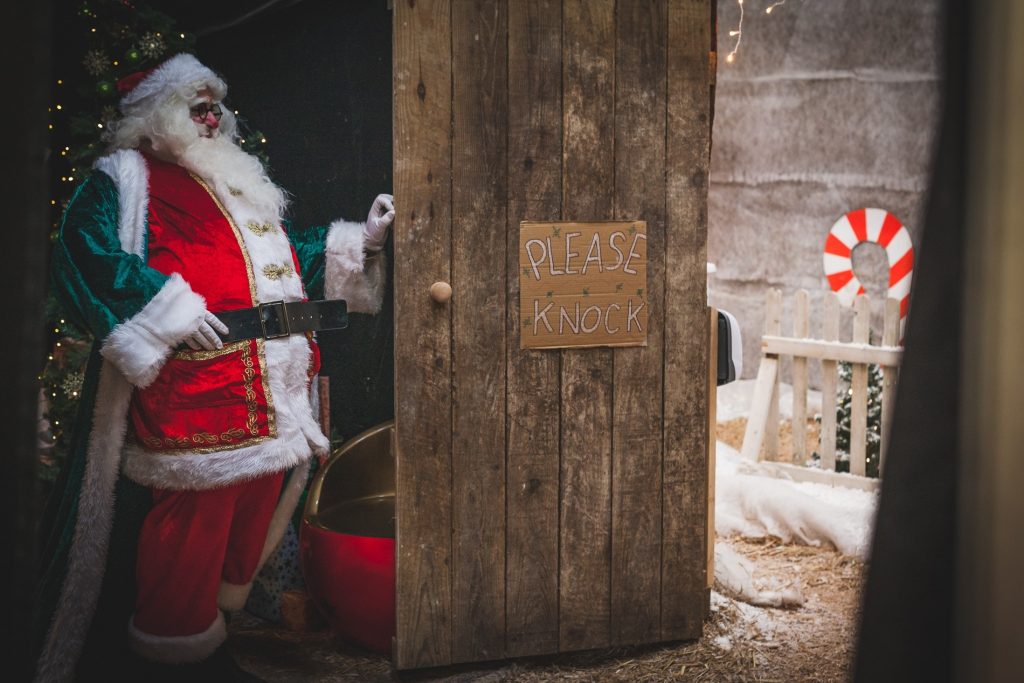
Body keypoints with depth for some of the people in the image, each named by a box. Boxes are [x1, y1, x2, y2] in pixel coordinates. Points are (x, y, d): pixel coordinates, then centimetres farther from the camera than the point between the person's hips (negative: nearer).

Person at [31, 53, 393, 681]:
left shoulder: (242, 183, 28)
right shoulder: (127, 178, 2)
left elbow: (293, 254, 30)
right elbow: (89, 253, -11)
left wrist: (362, 238, 17)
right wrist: (171, 311, -19)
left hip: (272, 388, 8)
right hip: (194, 386, -8)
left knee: (257, 500, 10)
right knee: (196, 507, -10)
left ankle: (229, 619, 25)